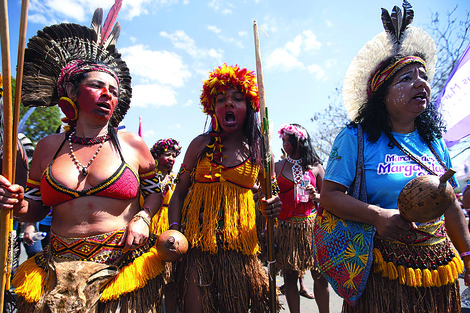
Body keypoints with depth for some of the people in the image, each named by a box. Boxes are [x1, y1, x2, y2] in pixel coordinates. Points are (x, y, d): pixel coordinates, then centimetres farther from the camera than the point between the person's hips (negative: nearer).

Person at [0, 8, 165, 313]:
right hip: (60, 271, 2)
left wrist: (142, 218, -9)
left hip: (123, 266, -1)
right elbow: (36, 209, 13)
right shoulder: (49, 147, 6)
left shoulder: (132, 144, 1)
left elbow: (155, 191, 9)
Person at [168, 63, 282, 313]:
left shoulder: (258, 150, 5)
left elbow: (264, 196, 16)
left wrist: (271, 208, -7)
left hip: (239, 244, 1)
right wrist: (174, 229, -8)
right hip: (196, 243, 0)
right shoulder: (201, 144, 4)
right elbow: (179, 193, 6)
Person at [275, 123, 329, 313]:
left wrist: (316, 196, -7)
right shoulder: (277, 167, 6)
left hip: (312, 225, 0)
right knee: (289, 275, 4)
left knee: (319, 274, 2)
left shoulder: (315, 167, 7)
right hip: (286, 227, 0)